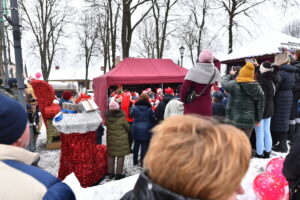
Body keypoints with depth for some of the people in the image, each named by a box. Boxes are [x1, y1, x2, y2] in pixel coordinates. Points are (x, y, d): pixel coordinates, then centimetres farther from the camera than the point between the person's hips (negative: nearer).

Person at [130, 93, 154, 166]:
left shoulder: (135, 107, -7)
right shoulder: (149, 108, -8)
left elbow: (131, 115, 6)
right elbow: (152, 119, -1)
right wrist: (151, 127, 15)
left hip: (136, 129, 2)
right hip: (146, 130, -2)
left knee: (136, 145, 15)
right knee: (144, 146, 5)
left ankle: (135, 161, 27)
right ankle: (143, 162, 9)